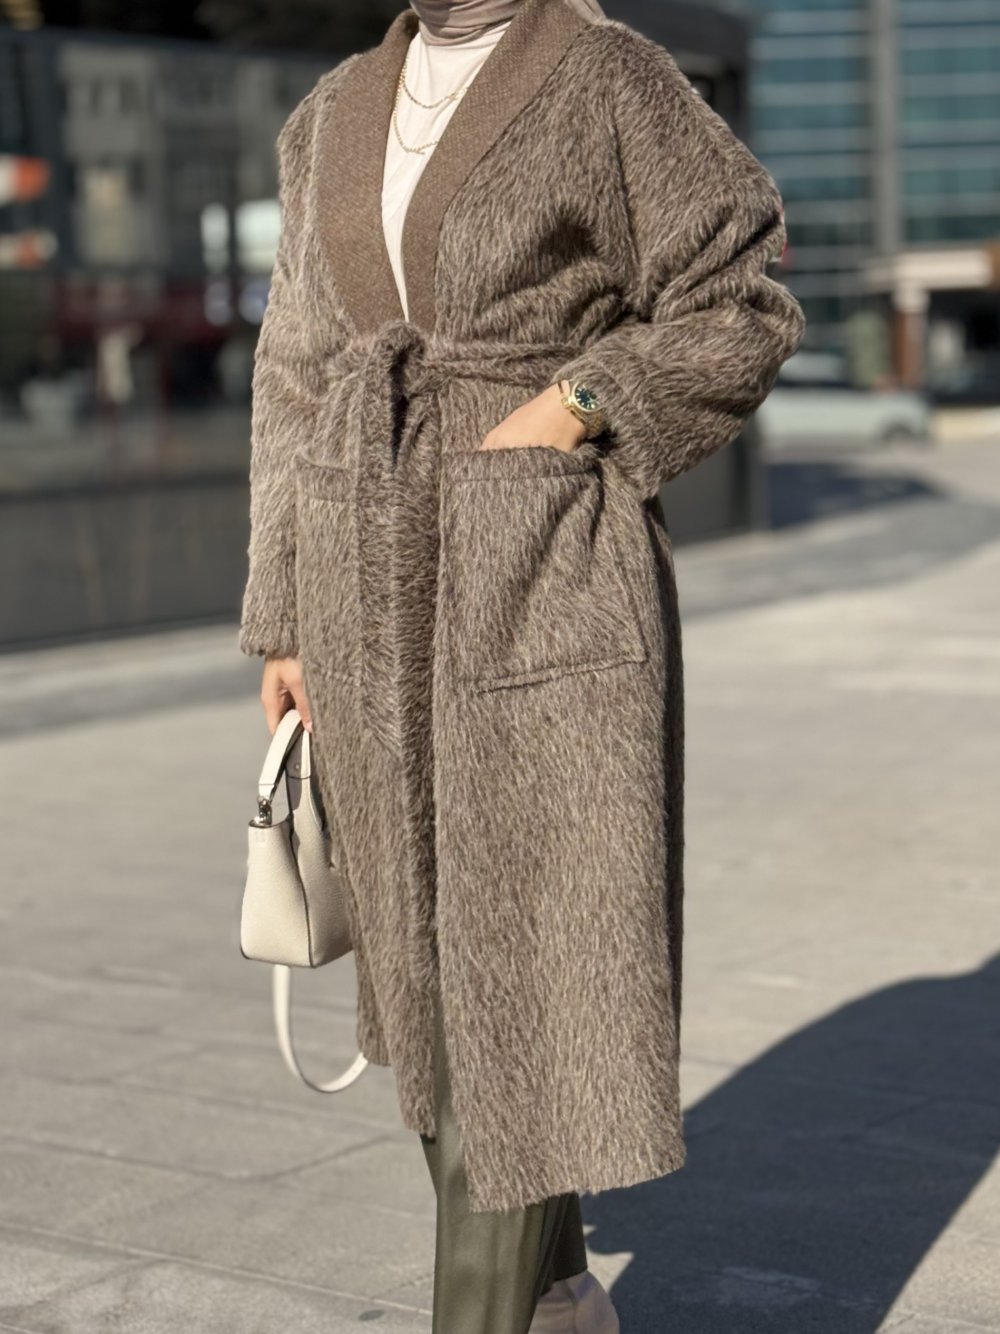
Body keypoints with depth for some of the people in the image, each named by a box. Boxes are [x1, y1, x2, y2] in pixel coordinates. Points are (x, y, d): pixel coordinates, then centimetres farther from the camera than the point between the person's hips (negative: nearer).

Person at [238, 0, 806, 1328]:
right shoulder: (334, 117, 13)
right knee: (427, 956, 12)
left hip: (547, 581, -6)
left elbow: (738, 308, 1)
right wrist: (284, 619, 12)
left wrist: (575, 404, -14)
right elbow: (299, 380, 15)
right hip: (379, 593, 6)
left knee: (528, 964, -6)